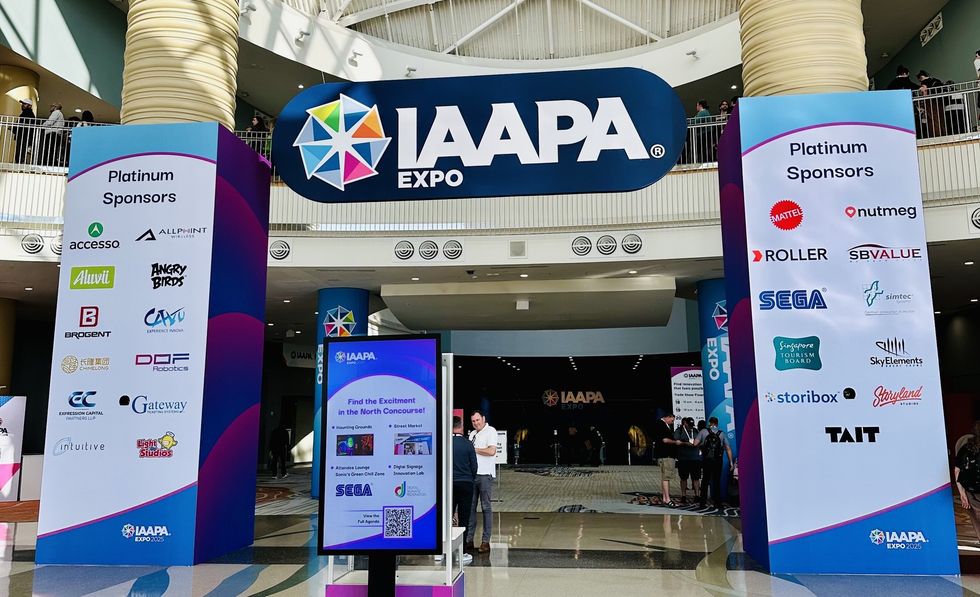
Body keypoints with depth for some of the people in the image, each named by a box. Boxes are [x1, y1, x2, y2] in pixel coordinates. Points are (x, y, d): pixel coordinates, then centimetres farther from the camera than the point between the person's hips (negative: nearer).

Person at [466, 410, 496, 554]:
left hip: (485, 474, -6)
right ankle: (469, 540, 11)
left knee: (486, 508, 0)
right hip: (472, 474, 7)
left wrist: (475, 449, -6)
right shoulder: (472, 434, 19)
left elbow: (491, 451, -15)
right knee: (470, 507, 6)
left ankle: (486, 541, 4)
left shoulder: (490, 431, -3)